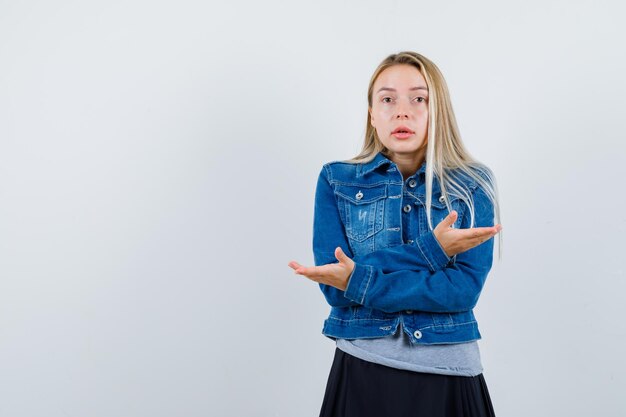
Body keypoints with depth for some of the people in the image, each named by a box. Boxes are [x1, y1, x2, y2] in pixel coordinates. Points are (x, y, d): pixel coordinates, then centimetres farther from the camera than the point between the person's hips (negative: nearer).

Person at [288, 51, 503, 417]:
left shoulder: (473, 184, -1)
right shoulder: (336, 181, 1)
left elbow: (465, 289, -12)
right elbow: (335, 285, -10)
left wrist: (359, 282, -19)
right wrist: (432, 249, -17)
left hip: (448, 374, 0)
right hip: (361, 373, 0)